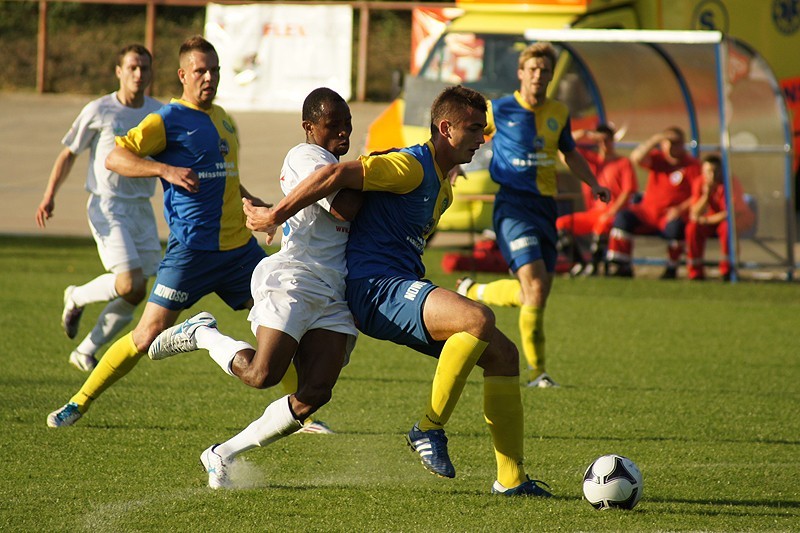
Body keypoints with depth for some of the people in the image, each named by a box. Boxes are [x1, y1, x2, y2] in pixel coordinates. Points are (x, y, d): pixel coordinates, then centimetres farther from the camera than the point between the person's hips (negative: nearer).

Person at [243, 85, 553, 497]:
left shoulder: (442, 185, 21)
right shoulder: (412, 166, -12)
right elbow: (339, 175, -22)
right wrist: (276, 216, -20)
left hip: (403, 288, 10)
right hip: (375, 289, -10)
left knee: (503, 354, 3)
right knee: (478, 318, -31)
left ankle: (511, 479, 5)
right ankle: (430, 428, -18)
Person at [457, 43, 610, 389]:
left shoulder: (558, 114, 9)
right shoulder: (499, 110, -3)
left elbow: (570, 153, 24)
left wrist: (594, 184, 11)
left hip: (546, 206, 6)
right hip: (513, 204, -6)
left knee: (537, 292, 7)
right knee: (536, 288, -18)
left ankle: (475, 293, 35)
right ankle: (536, 370, -7)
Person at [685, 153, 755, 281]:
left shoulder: (731, 183, -23)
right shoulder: (699, 183, -12)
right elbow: (695, 214, -18)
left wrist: (707, 220, -23)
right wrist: (706, 196, -33)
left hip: (740, 219, -4)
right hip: (711, 220, 4)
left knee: (727, 226, -36)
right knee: (693, 227, -23)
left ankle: (727, 270, -23)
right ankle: (695, 272, -13)